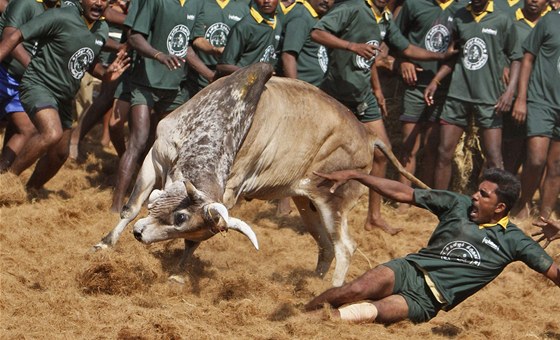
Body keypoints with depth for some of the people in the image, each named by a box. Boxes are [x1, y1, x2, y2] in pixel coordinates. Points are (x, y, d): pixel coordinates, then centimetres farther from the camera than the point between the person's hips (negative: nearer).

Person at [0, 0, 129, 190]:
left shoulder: (102, 30, 5)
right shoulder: (60, 18, -18)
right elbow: (16, 37, -16)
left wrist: (105, 73, 1)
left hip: (63, 96, 8)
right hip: (39, 85, -8)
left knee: (59, 154, 13)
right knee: (52, 134, -32)